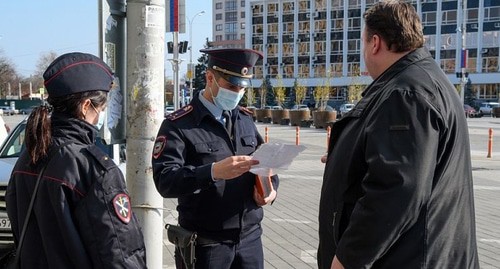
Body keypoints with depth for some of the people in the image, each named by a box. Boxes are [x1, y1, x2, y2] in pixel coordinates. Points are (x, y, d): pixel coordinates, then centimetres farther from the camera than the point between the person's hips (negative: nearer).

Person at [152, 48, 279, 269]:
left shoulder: (246, 119, 10)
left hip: (250, 238, 5)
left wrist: (271, 187, -7)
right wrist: (213, 171, -33)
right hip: (205, 244, -5)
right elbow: (164, 181, -19)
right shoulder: (178, 125, -9)